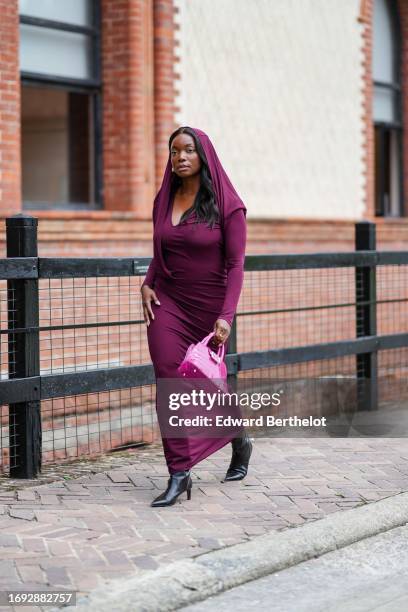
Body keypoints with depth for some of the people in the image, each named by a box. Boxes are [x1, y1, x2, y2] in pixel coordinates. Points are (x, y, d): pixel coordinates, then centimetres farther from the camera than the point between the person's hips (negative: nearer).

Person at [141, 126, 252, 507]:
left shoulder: (227, 204, -8)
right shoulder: (164, 200, 7)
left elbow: (235, 264, -10)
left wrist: (226, 316, -19)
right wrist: (147, 284, -1)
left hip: (209, 306, -3)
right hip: (167, 304, 3)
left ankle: (239, 442, 39)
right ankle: (179, 473, -6)